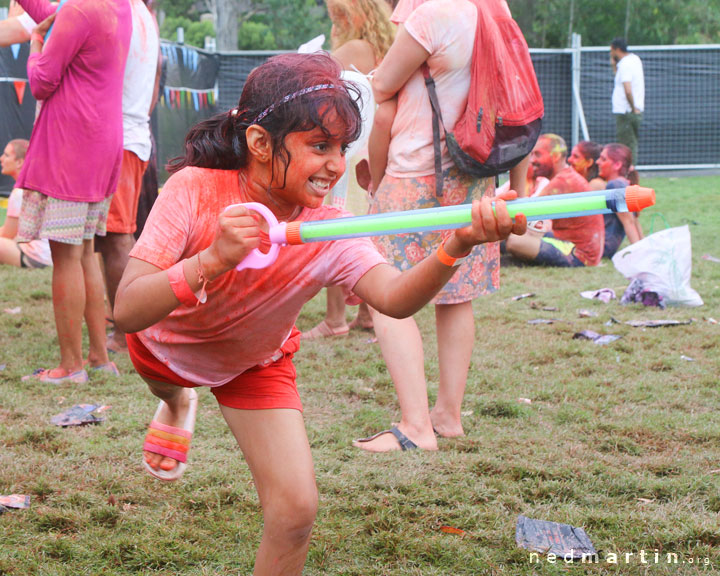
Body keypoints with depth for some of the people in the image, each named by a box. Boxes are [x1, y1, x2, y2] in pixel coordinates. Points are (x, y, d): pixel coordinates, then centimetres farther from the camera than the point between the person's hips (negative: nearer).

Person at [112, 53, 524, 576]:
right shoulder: (195, 191, -34)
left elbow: (394, 297, -49)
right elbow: (127, 312, -41)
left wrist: (455, 247, -69)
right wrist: (213, 260, -57)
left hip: (256, 365, 0)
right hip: (164, 344, 0)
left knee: (295, 510, -13)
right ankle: (177, 404, 68)